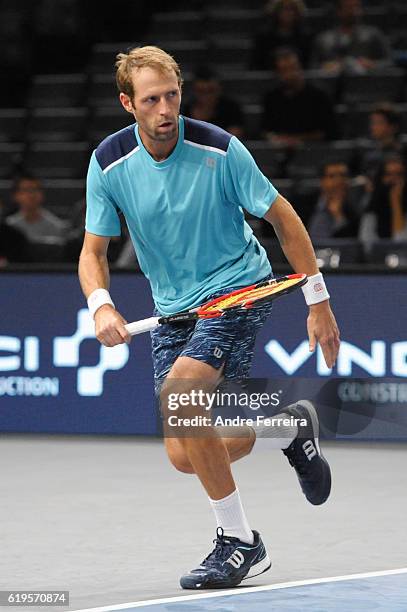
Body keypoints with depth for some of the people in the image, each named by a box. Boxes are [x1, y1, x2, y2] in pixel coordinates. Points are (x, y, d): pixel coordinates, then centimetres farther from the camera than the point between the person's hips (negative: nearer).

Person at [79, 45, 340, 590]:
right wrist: (101, 305, -23)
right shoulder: (110, 162, -8)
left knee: (177, 395, -29)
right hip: (173, 309, 5)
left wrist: (318, 301, -4)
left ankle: (240, 543, -16)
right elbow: (93, 251, -2)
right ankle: (289, 427, 30)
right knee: (183, 456, -1)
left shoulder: (219, 150, -16)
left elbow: (283, 217, -5)